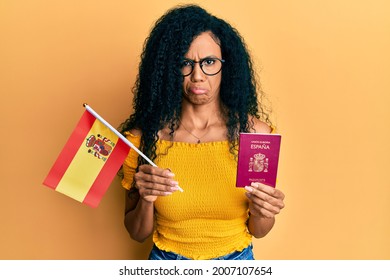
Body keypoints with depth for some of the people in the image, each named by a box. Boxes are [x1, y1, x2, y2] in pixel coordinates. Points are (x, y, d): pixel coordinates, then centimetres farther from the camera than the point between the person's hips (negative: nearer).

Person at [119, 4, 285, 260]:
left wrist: (261, 212, -25)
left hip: (238, 259, 1)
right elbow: (138, 233, -7)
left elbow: (258, 231, -5)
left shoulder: (256, 132, -16)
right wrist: (146, 200, -26)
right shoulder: (144, 136, -17)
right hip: (166, 259, 0)